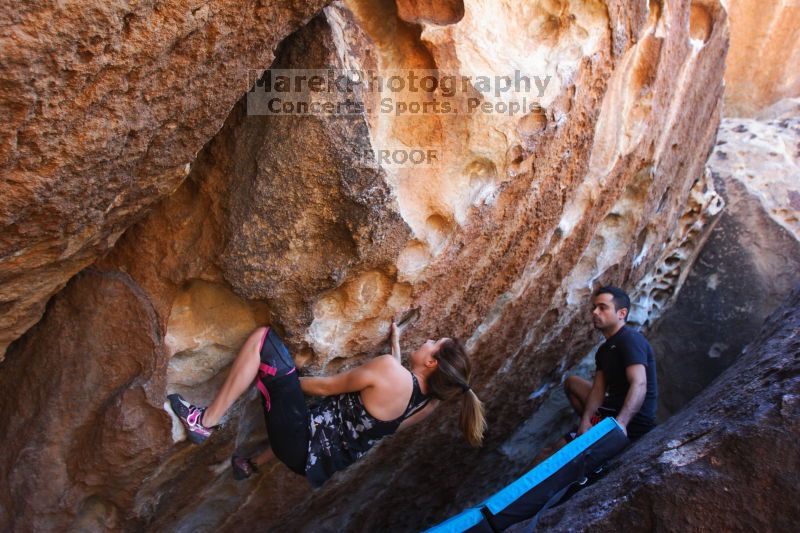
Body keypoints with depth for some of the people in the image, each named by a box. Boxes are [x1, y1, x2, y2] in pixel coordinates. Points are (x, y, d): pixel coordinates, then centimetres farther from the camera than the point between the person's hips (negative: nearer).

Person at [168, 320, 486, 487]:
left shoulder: (390, 368, -22)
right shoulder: (430, 401, -2)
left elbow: (326, 387, -10)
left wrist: (282, 377, 7)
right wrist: (396, 344, 30)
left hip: (301, 445, -7)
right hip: (322, 463, 7)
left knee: (264, 337, -8)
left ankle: (206, 421, -2)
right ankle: (254, 464, 49)